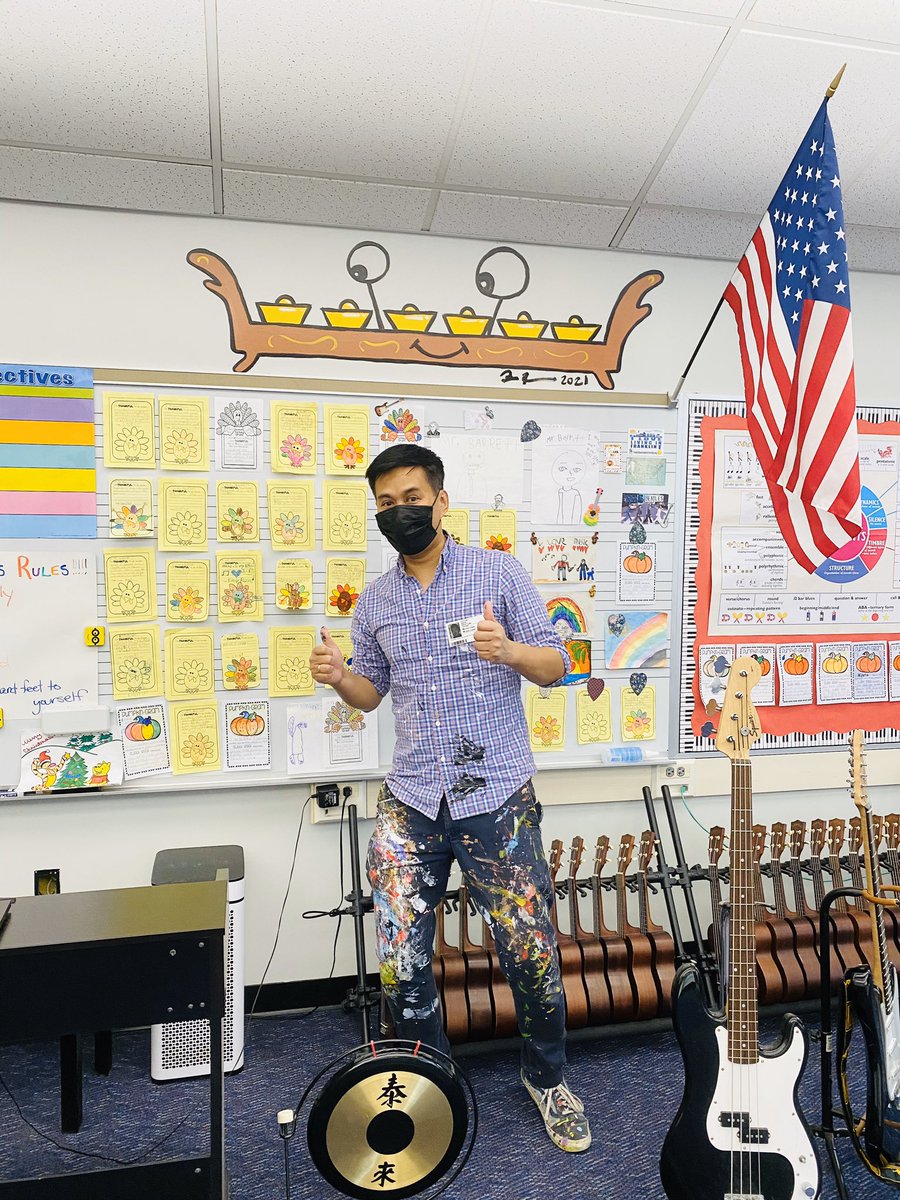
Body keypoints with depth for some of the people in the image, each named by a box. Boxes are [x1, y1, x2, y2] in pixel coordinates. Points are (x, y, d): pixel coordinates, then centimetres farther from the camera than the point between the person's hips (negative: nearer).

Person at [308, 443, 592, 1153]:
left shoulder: (499, 573, -2)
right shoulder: (374, 602, 9)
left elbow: (556, 666, -3)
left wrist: (509, 650, -24)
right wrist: (339, 677, -4)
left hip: (496, 795, -3)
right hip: (411, 801, 4)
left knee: (531, 952, 4)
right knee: (401, 963, 6)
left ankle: (548, 1078, 34)